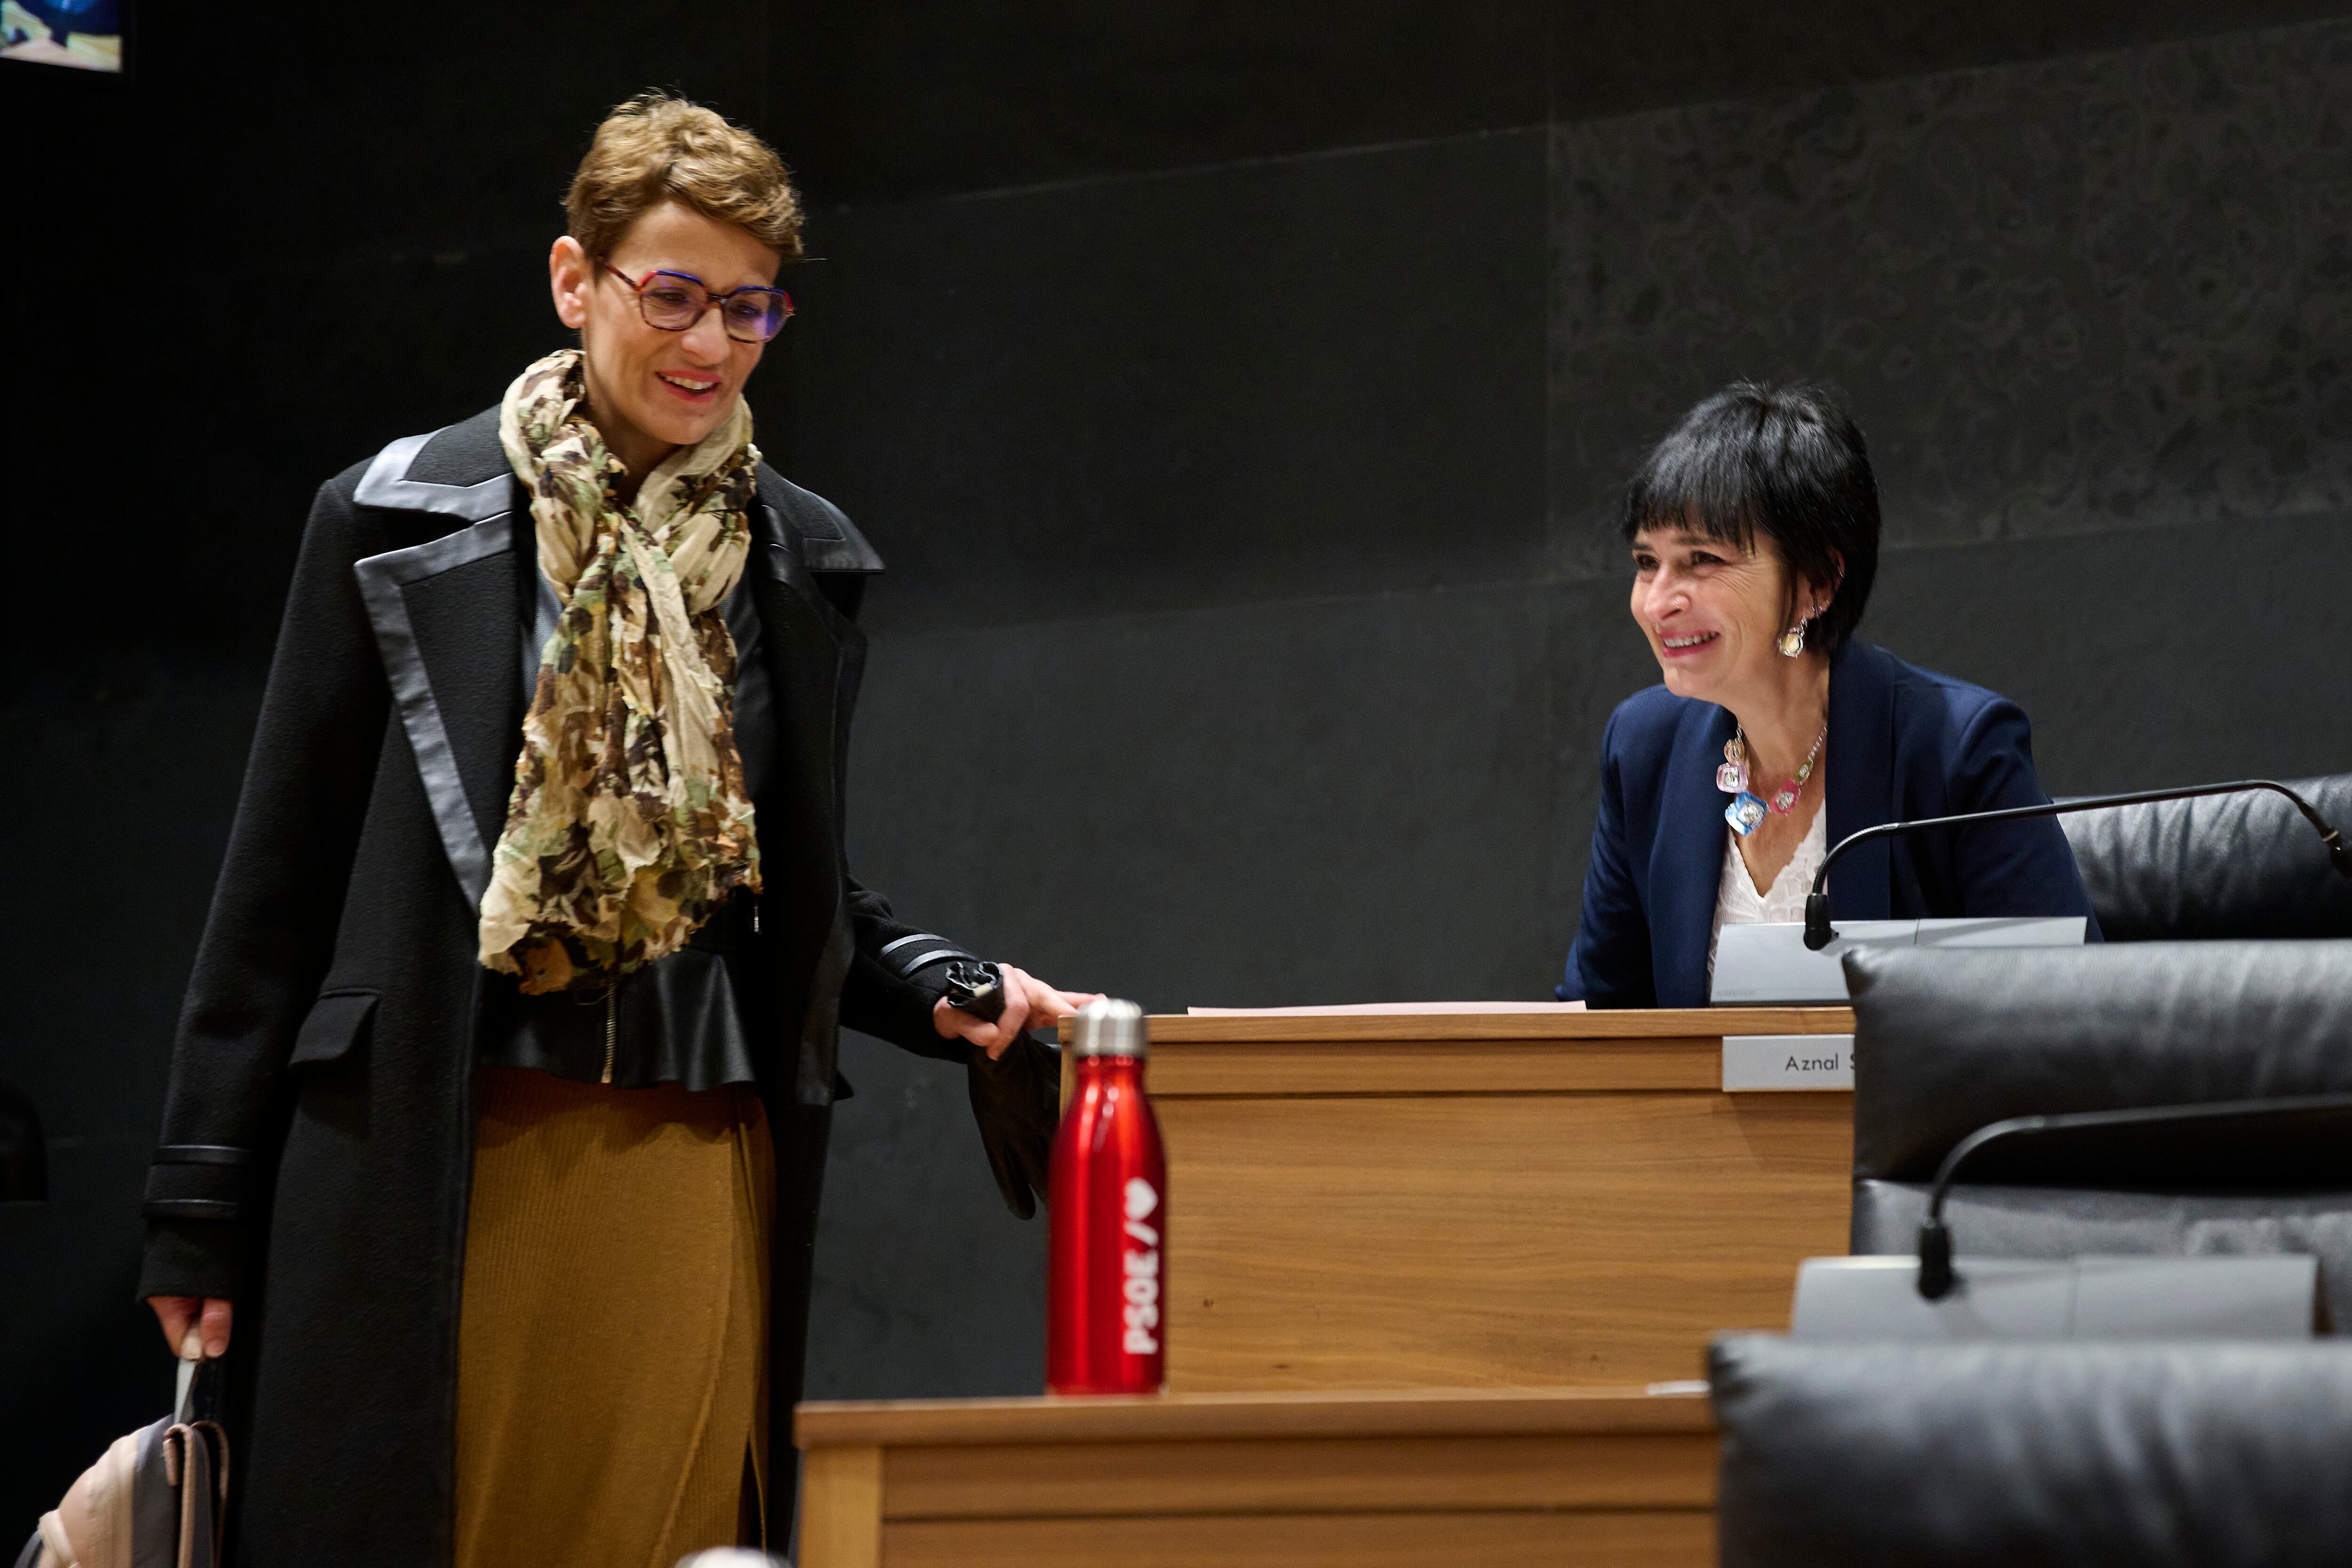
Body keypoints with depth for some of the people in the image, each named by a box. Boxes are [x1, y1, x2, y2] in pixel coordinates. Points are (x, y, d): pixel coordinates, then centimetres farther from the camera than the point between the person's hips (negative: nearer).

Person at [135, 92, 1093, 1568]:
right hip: (440, 1154, -2)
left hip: (697, 1157, 3)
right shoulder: (401, 520, 2)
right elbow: (282, 878, 3)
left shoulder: (805, 561, 12)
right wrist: (204, 1201, 0)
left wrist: (943, 989, -2)